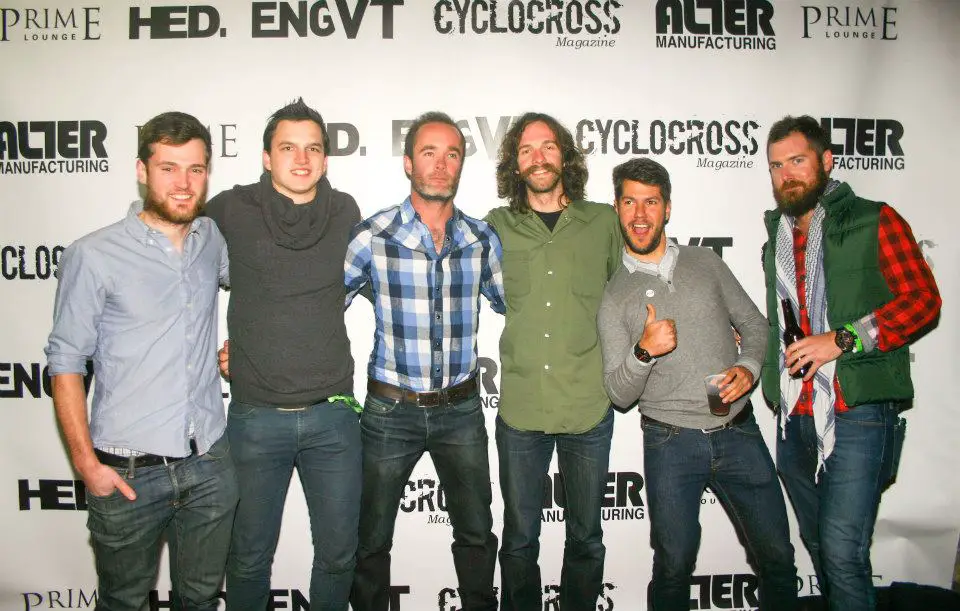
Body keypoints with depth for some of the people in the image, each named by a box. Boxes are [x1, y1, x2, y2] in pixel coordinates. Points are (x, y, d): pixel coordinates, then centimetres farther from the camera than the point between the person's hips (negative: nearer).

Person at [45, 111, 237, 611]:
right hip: (128, 473, -3)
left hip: (210, 464, 4)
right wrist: (86, 462, -10)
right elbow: (66, 364, -7)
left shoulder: (213, 240, 3)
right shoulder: (94, 256, -10)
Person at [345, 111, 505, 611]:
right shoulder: (373, 235, -10)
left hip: (461, 407, 3)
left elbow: (512, 303, 13)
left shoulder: (482, 240, -1)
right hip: (391, 408, -2)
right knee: (371, 540, 13)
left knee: (477, 533, 17)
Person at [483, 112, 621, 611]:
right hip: (520, 409, 0)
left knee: (585, 538, 15)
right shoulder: (497, 226, 5)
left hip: (589, 407, 0)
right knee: (519, 540, 12)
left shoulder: (605, 222, 4)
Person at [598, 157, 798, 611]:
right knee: (675, 565, 5)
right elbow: (619, 393, -3)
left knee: (777, 556, 10)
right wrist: (643, 351, -22)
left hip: (738, 432, 2)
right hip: (671, 442, -2)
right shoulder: (614, 295, 1)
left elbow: (755, 325, 14)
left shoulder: (705, 262, 8)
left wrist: (748, 367, -7)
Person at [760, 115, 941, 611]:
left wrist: (841, 340, -17)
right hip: (795, 417, 6)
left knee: (842, 553, -11)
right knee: (818, 546, 15)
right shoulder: (776, 239, 18)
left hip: (857, 414, -6)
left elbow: (922, 301, -9)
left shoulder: (873, 221, 0)